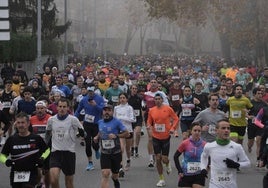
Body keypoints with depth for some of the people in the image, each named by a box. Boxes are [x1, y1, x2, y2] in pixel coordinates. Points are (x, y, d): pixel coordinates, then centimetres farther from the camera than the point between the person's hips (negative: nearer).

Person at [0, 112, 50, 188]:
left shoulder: (36, 139, -3)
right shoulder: (11, 139, 2)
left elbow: (47, 150, 13)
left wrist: (42, 158, -5)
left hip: (31, 173, -3)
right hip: (15, 175, 3)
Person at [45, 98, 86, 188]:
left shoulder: (73, 119, -5)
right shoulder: (51, 120, 5)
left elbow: (83, 134, -2)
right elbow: (47, 134, 19)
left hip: (69, 152, -1)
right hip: (55, 152, 1)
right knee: (53, 179, -18)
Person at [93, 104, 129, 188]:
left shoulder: (116, 122, -10)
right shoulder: (100, 122, 4)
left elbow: (127, 133, -9)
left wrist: (116, 135, -22)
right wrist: (97, 137, 5)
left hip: (116, 153, -2)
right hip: (104, 153, 2)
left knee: (115, 174, 16)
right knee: (105, 174, -16)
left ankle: (115, 180, 54)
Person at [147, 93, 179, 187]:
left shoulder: (168, 109, -6)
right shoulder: (151, 110, 2)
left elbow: (176, 119, 0)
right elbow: (149, 121, 12)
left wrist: (172, 128, -13)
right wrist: (149, 126, -9)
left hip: (166, 137, -2)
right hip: (156, 137, 2)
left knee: (164, 159, -3)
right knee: (158, 159, 2)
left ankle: (168, 164, 35)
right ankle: (161, 179, 13)